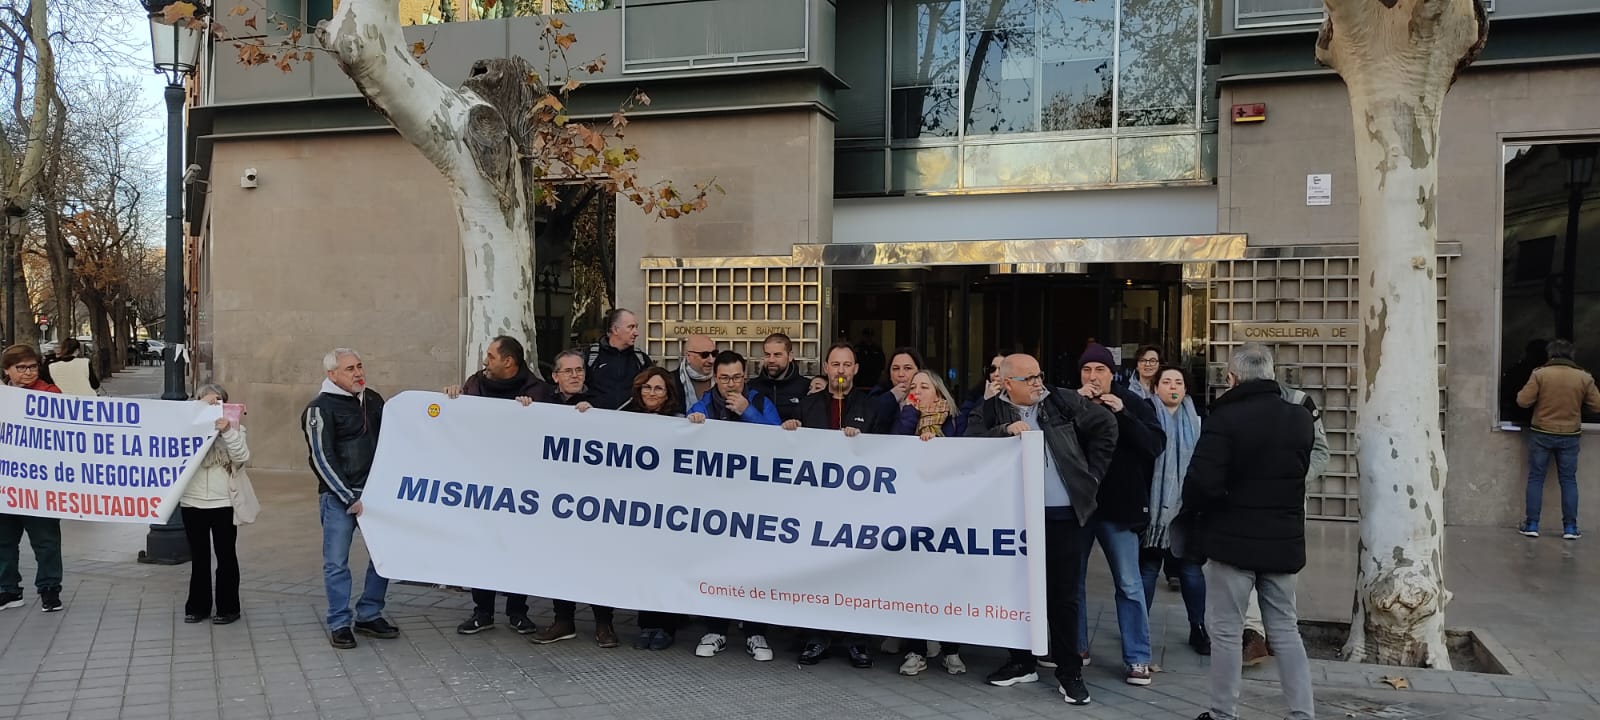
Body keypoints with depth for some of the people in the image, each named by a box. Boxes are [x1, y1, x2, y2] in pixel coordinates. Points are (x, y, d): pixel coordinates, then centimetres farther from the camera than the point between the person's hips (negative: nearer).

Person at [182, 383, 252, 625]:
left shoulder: (233, 429, 2)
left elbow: (242, 457, -11)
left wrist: (227, 431, -24)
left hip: (223, 503, -1)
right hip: (192, 503, 2)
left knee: (226, 556, 5)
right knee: (199, 557, 12)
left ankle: (228, 608, 14)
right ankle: (197, 606, 22)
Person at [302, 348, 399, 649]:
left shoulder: (373, 399, 10)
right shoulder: (321, 408, -7)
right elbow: (322, 458, -11)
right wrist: (350, 499, -14)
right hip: (338, 496, -5)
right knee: (337, 562, 0)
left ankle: (369, 616, 18)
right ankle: (340, 624, 12)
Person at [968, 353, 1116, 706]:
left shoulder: (1063, 402, 3)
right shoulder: (989, 412, 2)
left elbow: (1106, 425, 9)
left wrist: (1091, 474, 6)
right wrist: (1005, 431, -24)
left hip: (1062, 515, -1)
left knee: (1063, 594, 4)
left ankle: (1069, 671, 14)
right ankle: (1022, 661, 27)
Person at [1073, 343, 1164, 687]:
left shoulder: (1133, 403, -2)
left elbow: (1156, 445, -11)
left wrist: (1122, 414, -20)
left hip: (1118, 505, -2)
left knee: (1129, 584, 1)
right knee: (1072, 578, 11)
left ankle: (1138, 658, 8)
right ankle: (1076, 646, 26)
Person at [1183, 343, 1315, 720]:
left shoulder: (1225, 418, -16)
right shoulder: (1301, 419, 4)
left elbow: (1202, 482, -21)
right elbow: (1299, 472, 15)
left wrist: (1191, 506, -1)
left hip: (1233, 538, -5)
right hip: (1283, 540, 6)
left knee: (1226, 632, 5)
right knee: (1286, 630, 13)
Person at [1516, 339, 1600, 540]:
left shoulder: (1540, 374, -10)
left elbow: (1523, 401, -12)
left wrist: (1522, 392, 9)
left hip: (1541, 434, -1)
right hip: (1570, 436, 2)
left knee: (1535, 479, 6)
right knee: (1569, 480, 10)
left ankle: (1531, 525, 5)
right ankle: (1570, 527, 10)